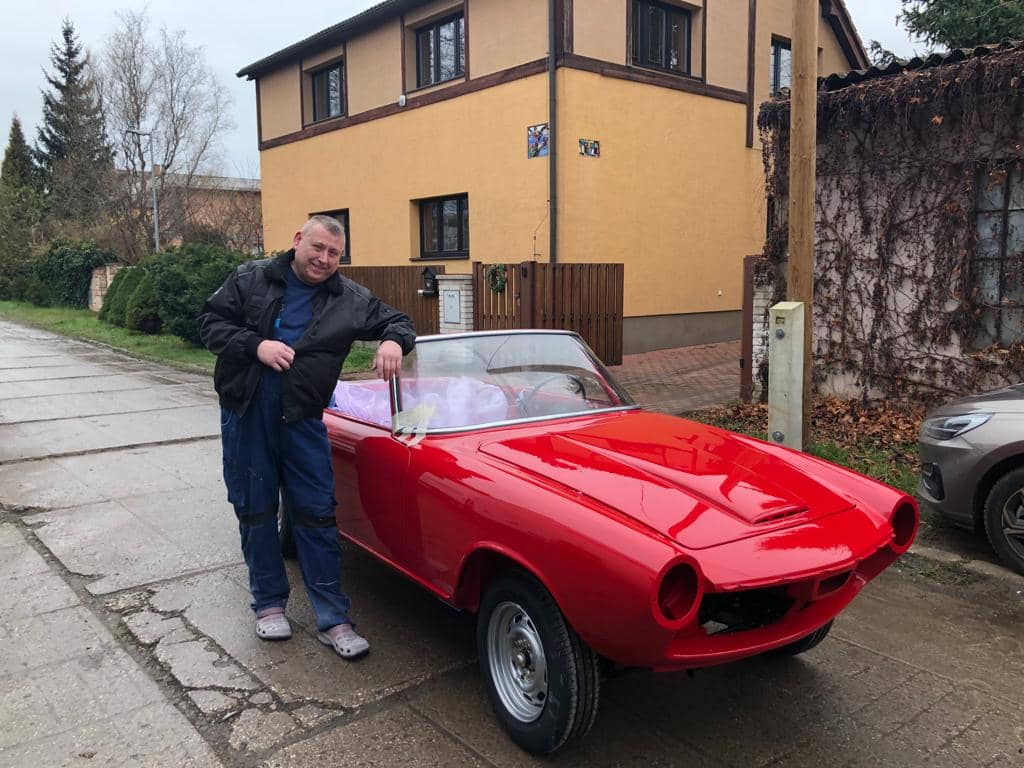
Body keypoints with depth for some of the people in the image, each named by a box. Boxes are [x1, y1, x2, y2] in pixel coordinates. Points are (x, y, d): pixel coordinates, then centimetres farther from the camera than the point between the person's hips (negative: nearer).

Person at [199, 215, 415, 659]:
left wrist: (393, 342, -16)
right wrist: (255, 345, -16)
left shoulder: (350, 299, 3)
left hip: (302, 421, 0)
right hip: (245, 416, 0)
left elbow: (396, 321, 9)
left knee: (316, 515, 1)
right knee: (255, 513, 9)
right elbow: (210, 324, 1)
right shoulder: (251, 280, 2)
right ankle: (269, 604, 27)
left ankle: (332, 619, 9)